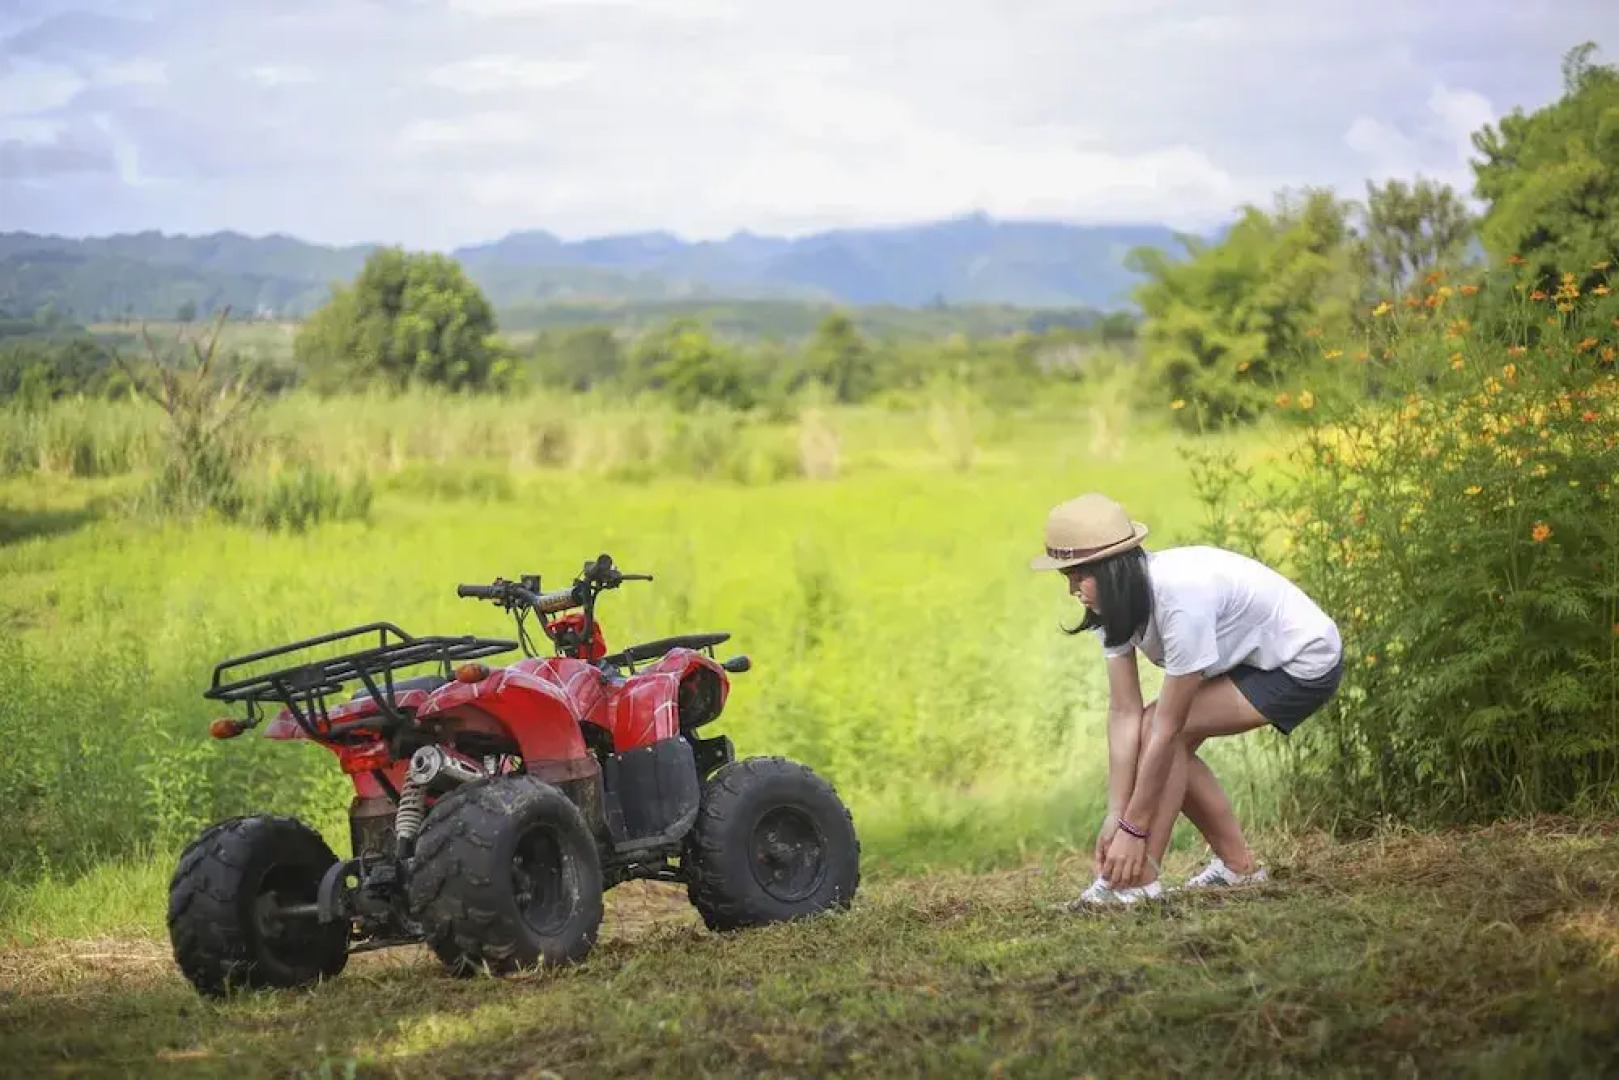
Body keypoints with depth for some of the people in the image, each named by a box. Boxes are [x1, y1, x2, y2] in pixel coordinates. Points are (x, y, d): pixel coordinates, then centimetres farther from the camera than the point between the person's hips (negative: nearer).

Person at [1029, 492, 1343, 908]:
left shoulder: (1180, 597, -35)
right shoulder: (1117, 600, -11)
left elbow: (1167, 726, -31)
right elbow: (1123, 712, -11)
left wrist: (1132, 829, -26)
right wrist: (1114, 816, -16)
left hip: (1306, 663, -9)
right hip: (1253, 656, 9)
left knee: (1162, 730, -20)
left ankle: (1140, 878, -16)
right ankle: (1237, 865, 10)